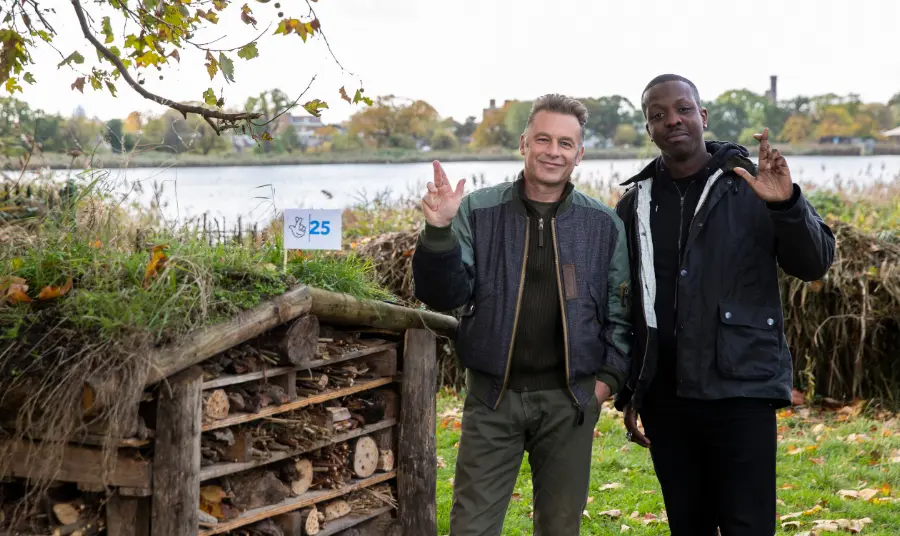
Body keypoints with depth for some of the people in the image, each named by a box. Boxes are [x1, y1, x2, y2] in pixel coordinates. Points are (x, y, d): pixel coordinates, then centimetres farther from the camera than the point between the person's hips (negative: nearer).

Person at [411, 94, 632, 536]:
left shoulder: (605, 225, 3)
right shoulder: (478, 211, -2)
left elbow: (621, 310, 7)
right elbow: (444, 296, -6)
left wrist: (610, 375, -4)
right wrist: (438, 232, -21)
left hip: (570, 400, 1)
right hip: (492, 397, -1)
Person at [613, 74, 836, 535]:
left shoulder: (750, 186, -1)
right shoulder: (635, 204, 9)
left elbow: (815, 264, -7)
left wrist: (786, 205, -25)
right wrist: (628, 393, 13)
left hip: (741, 390, -4)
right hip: (664, 396, 4)